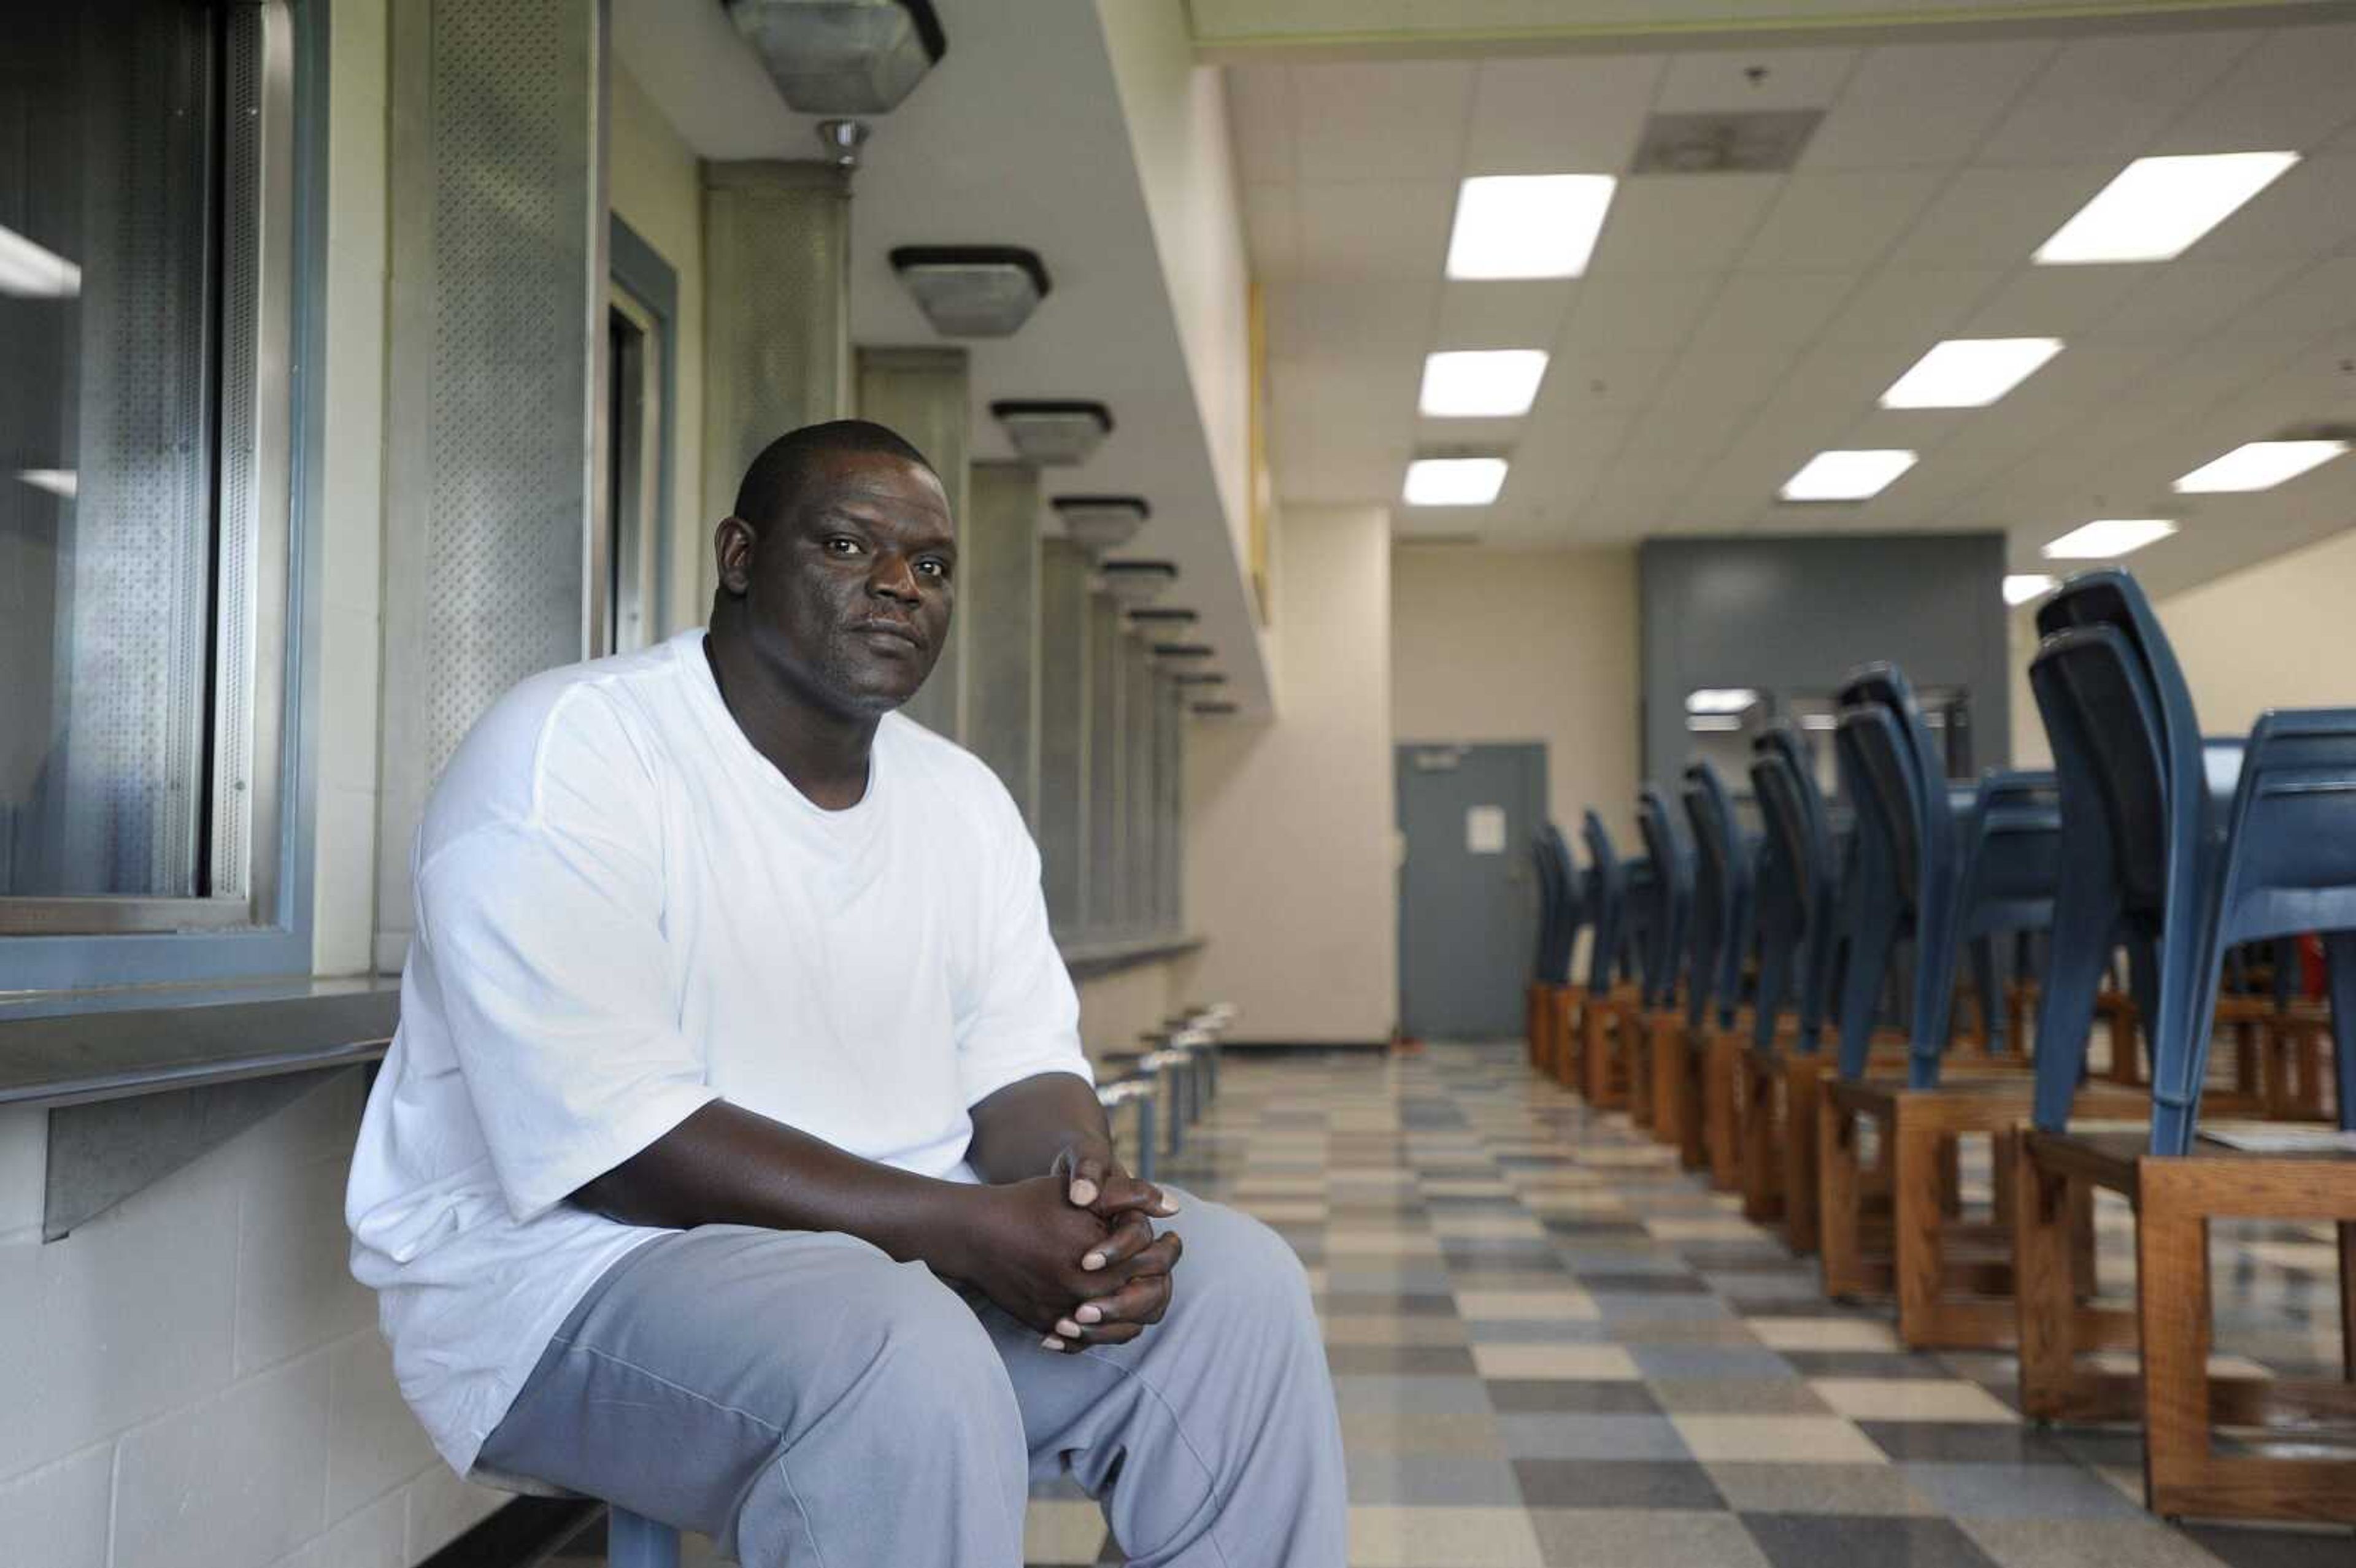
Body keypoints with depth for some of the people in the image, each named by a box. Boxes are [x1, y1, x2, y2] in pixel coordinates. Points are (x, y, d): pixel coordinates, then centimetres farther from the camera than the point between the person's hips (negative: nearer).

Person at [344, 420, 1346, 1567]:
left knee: (1235, 1283, -10)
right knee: (903, 1369, -36)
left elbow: (1021, 1073, 7)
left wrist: (1089, 1204, -19)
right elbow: (611, 1141, -23)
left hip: (903, 1240, 7)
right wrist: (969, 1228, -27)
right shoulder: (566, 753, -15)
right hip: (582, 1261, -7)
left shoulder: (963, 798, 8)